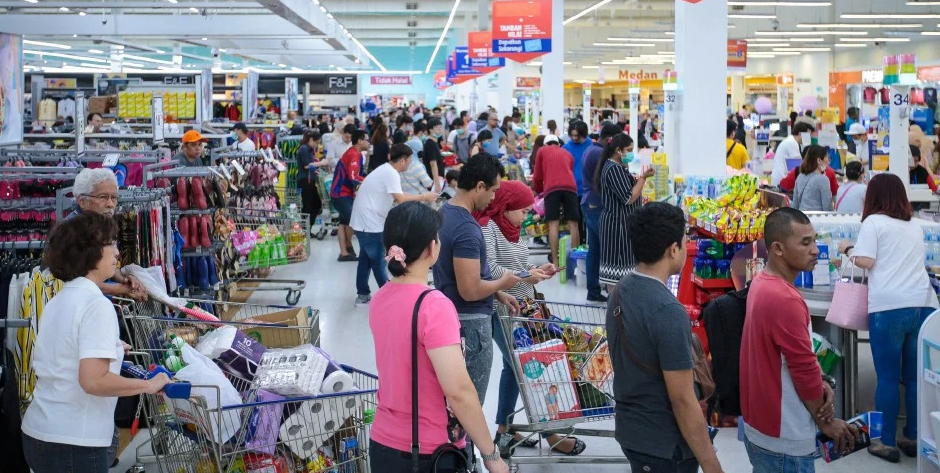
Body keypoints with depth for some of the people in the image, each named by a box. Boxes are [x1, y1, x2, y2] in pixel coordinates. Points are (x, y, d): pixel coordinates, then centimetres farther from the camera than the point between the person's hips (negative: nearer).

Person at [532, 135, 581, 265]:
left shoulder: (542, 151, 21)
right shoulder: (568, 154, 29)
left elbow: (537, 176, 21)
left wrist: (538, 190, 40)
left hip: (552, 188, -2)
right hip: (570, 187, 2)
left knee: (553, 224, -4)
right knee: (573, 224, 5)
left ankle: (555, 260, -9)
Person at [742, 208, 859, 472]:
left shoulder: (762, 284, 5)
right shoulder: (784, 299, -25)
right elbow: (804, 368, -20)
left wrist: (820, 385, -2)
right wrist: (826, 422, -7)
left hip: (760, 427, 10)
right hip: (783, 439, -9)